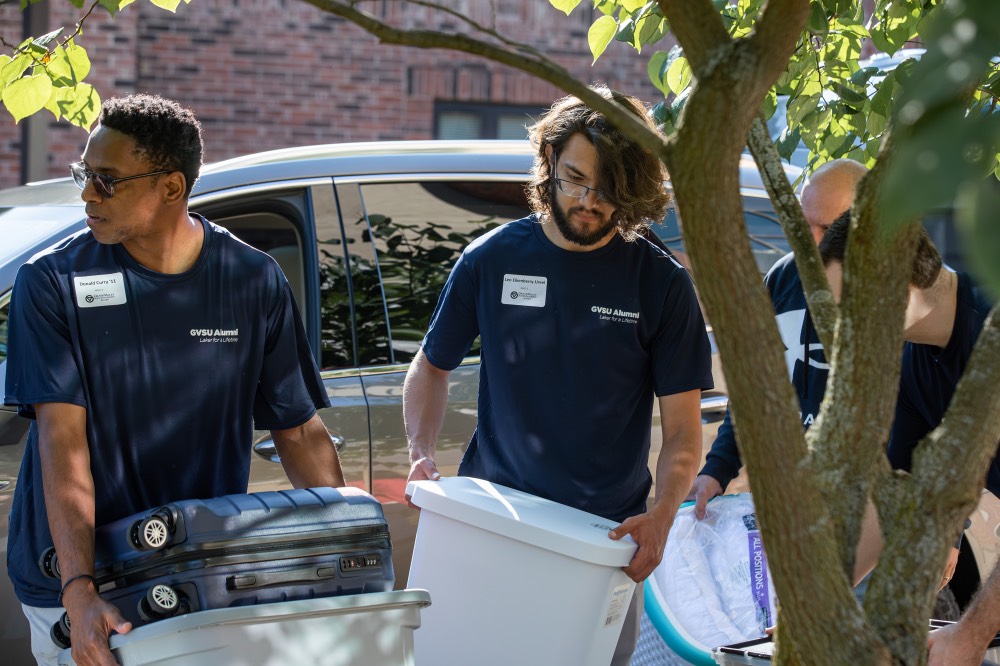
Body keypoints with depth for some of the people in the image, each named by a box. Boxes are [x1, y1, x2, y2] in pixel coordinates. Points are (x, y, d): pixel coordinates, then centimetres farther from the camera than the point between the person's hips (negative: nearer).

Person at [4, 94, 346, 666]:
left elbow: (300, 432, 2)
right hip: (74, 583, -1)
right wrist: (80, 590, -25)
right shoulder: (53, 283, -8)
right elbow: (62, 438, -15)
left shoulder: (254, 281, -2)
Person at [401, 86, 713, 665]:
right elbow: (432, 367, 12)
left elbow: (683, 427, -3)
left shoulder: (663, 285, -4)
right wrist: (423, 455, -6)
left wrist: (661, 517, -21)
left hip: (607, 538, -1)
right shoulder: (492, 259, 0)